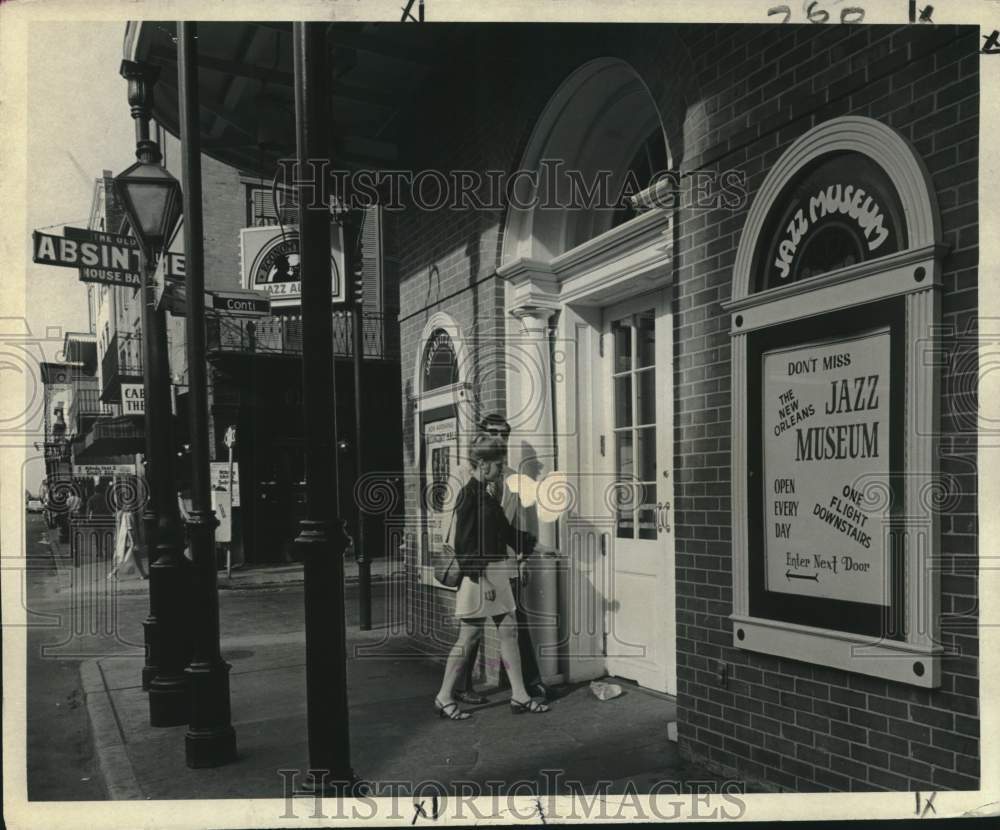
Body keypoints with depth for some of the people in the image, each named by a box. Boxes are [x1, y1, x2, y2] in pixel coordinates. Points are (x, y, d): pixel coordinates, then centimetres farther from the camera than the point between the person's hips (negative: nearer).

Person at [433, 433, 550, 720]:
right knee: (468, 637, 0)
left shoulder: (486, 496, 13)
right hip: (479, 576, -9)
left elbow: (508, 533, 18)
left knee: (509, 633, 10)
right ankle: (444, 697, 14)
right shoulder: (469, 495, -14)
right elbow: (464, 545, -18)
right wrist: (481, 581, -20)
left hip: (497, 573, 9)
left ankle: (519, 696, 18)